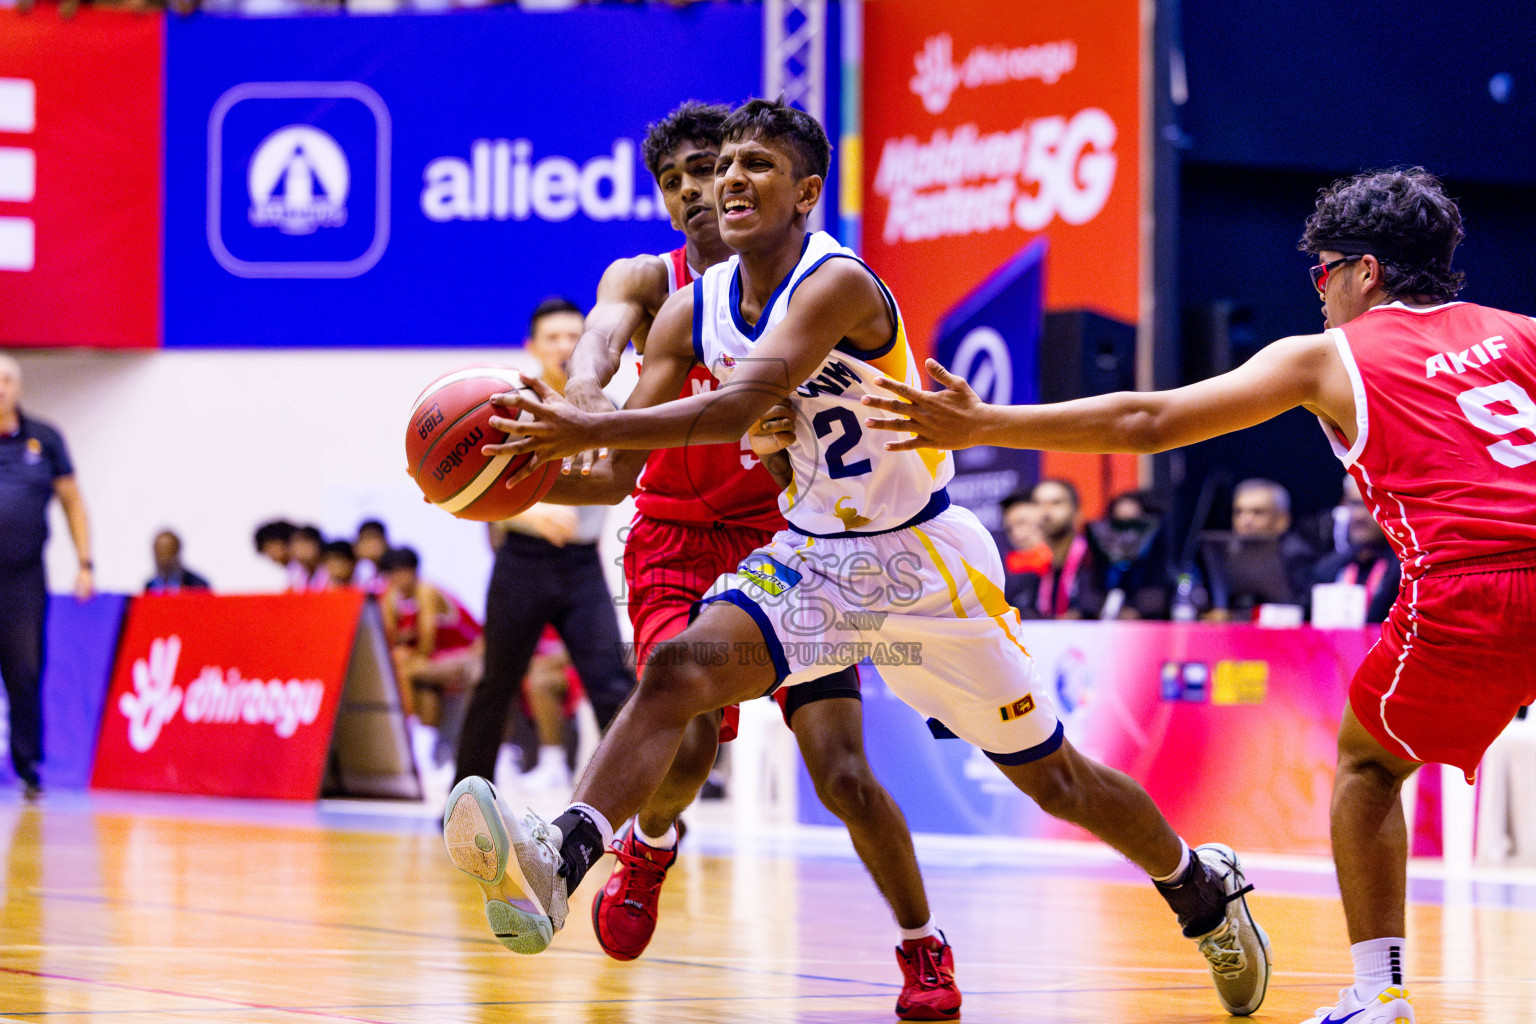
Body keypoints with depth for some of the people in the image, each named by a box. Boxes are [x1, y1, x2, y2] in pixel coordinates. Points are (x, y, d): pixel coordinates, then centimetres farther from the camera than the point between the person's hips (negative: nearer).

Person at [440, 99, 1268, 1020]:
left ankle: (1205, 888, 34)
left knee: (1054, 780, 9)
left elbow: (744, 404, -41)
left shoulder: (838, 285, -25)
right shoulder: (695, 312, -4)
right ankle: (555, 864, -38)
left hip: (926, 559, -5)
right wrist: (533, 465, -25)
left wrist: (590, 428, -49)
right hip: (813, 556, 5)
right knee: (678, 669, -24)